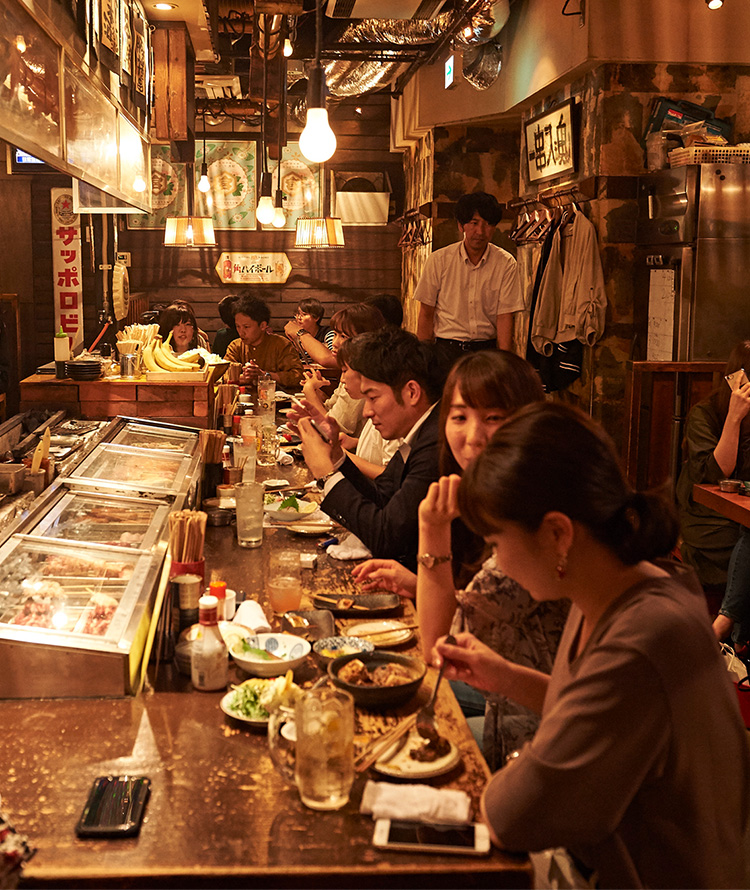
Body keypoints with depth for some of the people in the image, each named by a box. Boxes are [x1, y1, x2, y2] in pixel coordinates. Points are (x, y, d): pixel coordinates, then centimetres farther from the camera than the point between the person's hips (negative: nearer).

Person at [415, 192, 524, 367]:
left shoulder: (506, 264, 0)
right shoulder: (438, 260, -1)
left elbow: (505, 316, -3)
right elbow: (426, 314, 3)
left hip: (488, 348, 1)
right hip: (446, 350, -1)